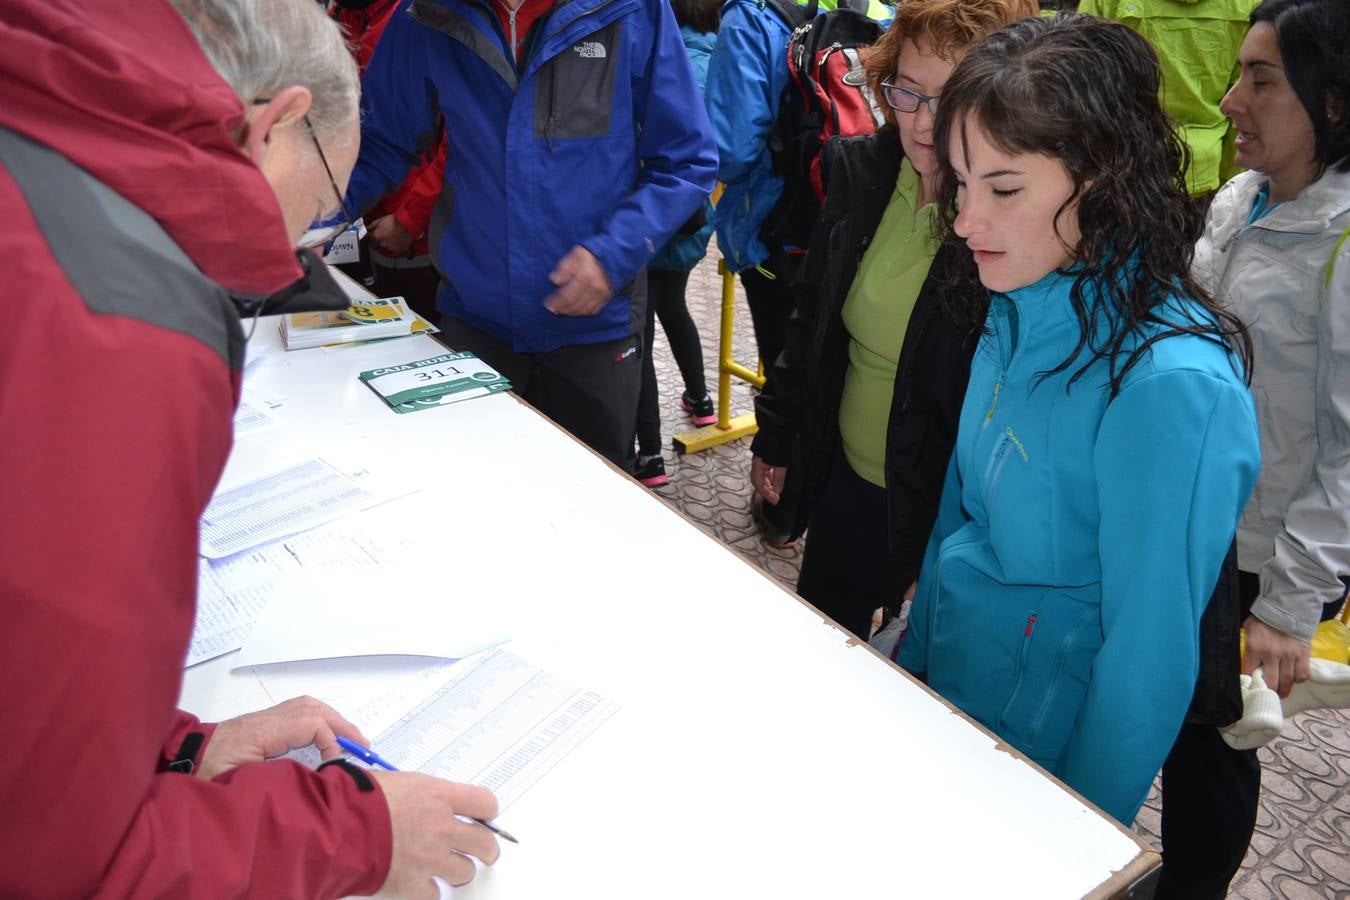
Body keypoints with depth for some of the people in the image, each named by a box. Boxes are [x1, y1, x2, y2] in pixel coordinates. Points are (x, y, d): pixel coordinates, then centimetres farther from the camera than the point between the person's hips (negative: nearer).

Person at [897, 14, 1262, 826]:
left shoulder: (1172, 386, -29)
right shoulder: (1021, 313, -6)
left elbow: (1149, 653, -22)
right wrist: (916, 652, 12)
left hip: (1042, 758, -6)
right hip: (939, 699, 7)